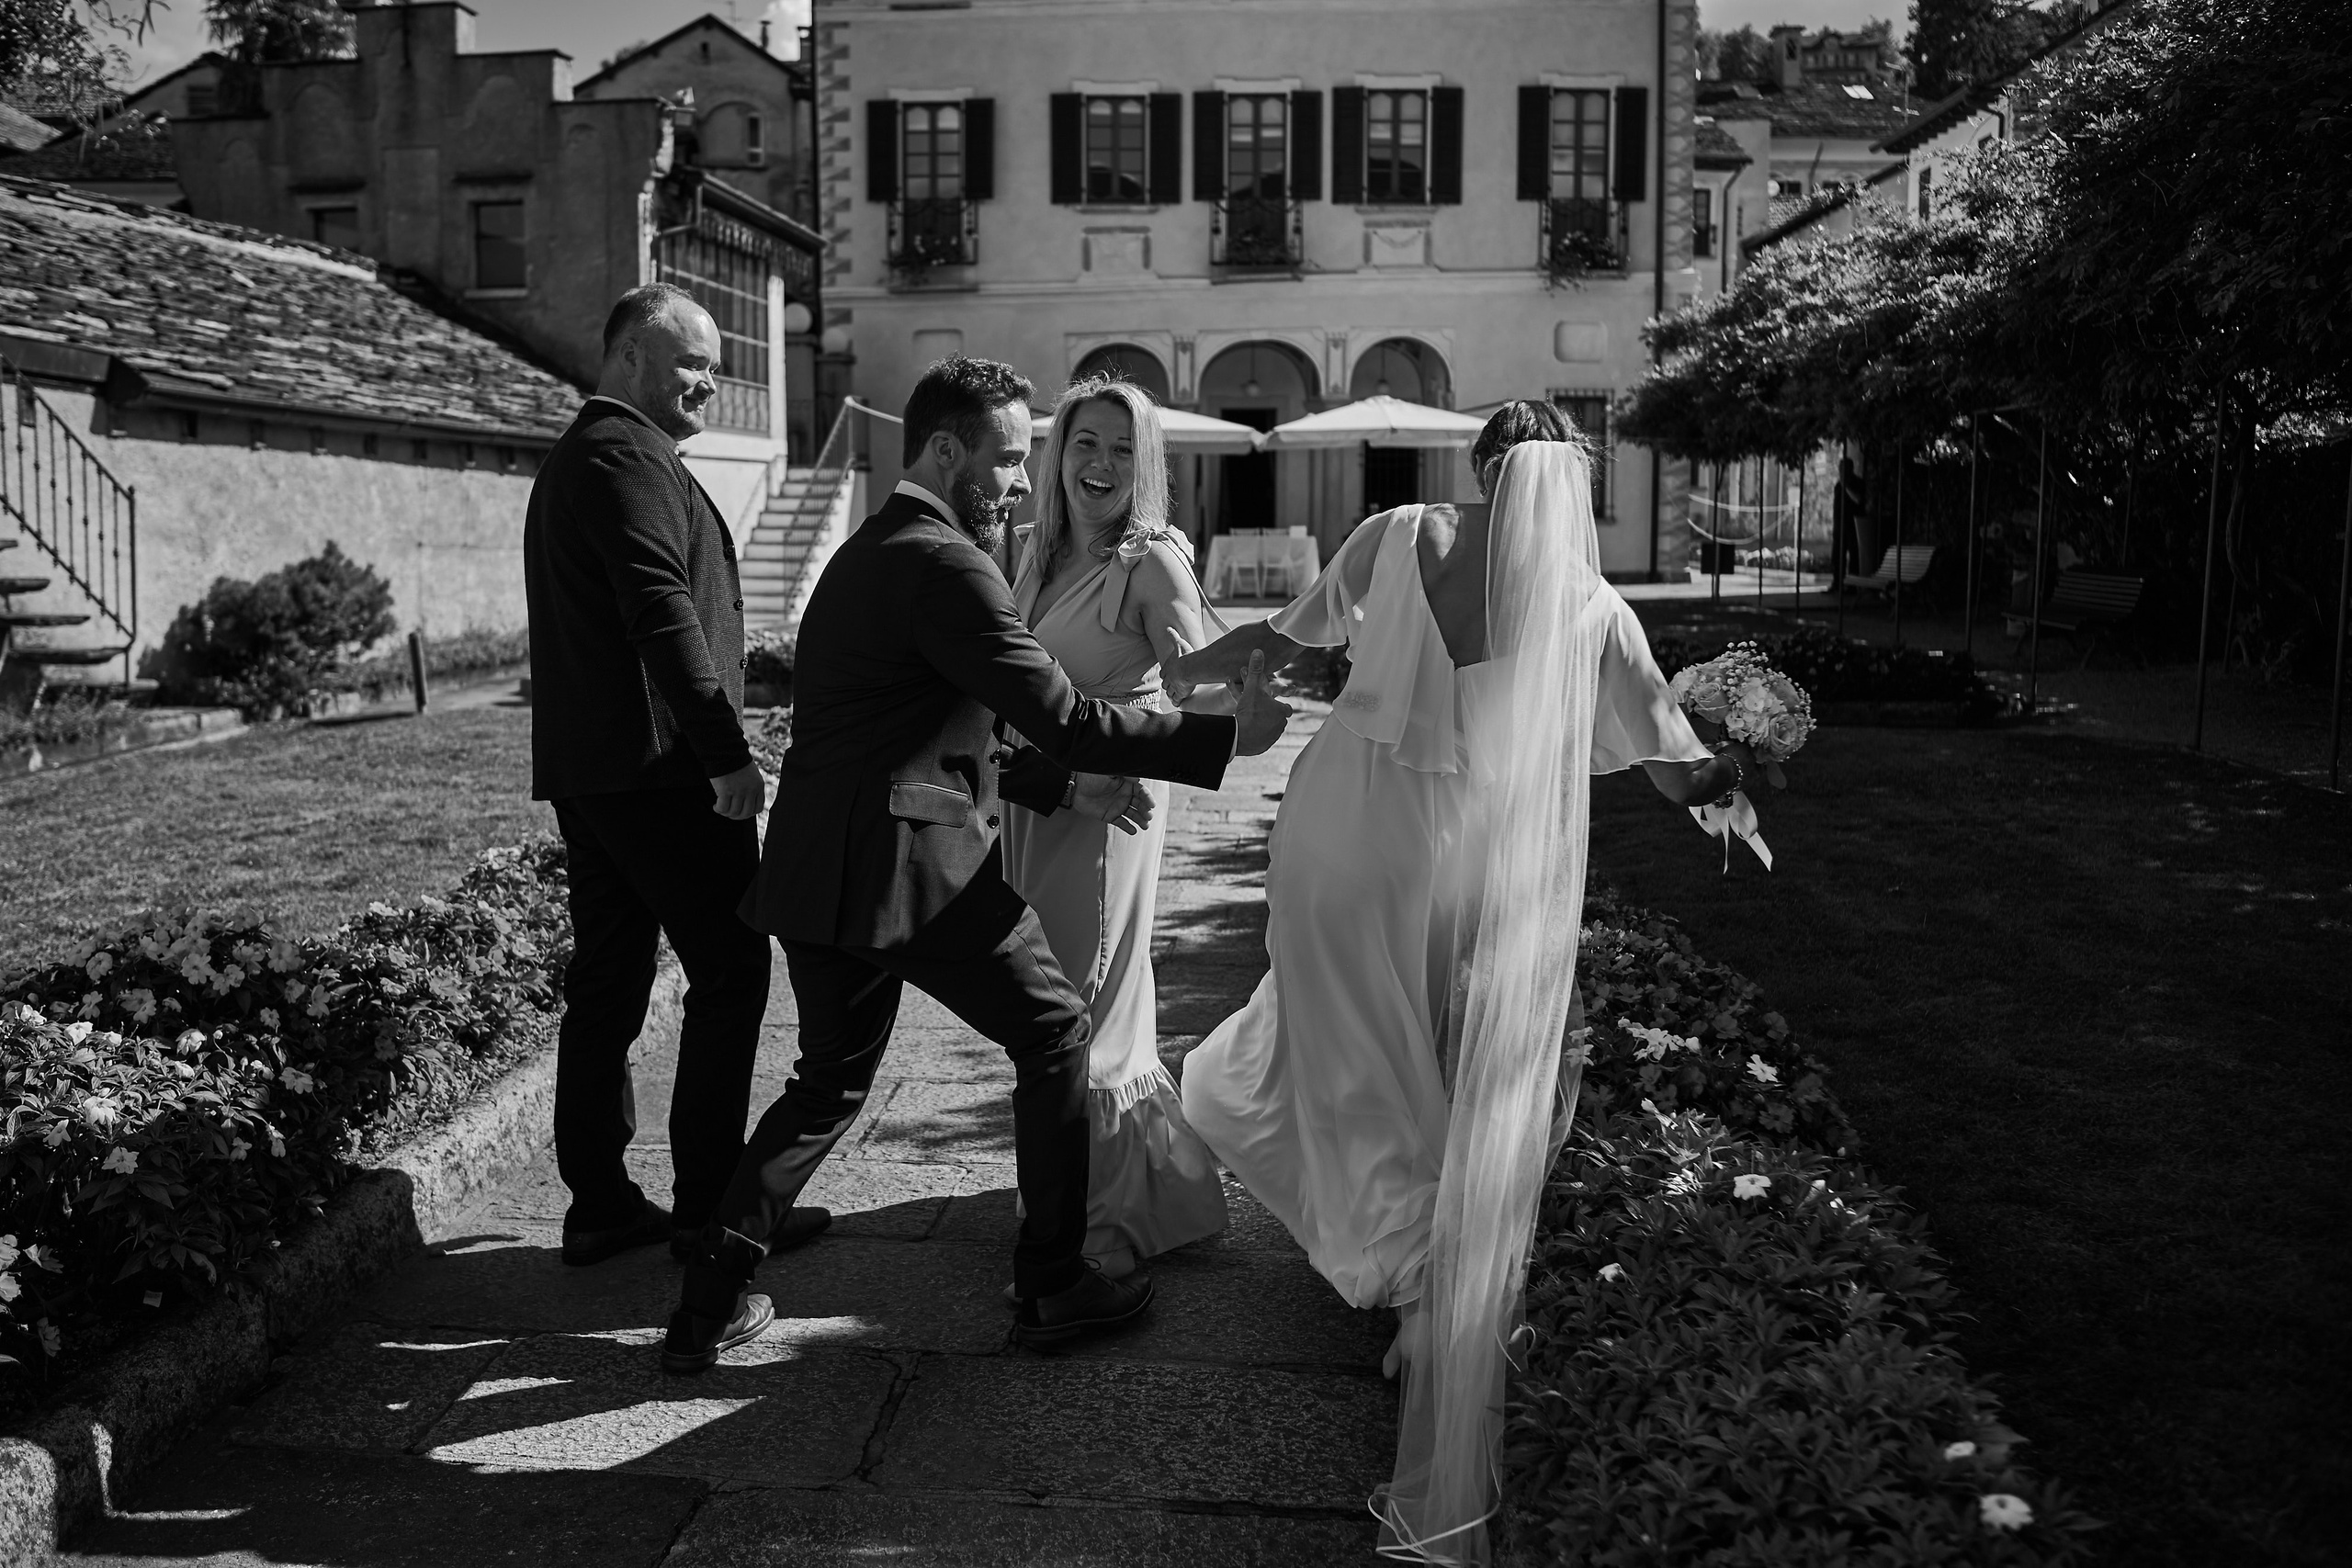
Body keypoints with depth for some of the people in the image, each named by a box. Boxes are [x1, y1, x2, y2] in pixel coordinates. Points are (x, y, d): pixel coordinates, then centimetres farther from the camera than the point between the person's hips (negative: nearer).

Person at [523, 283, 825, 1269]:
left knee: (606, 983, 11)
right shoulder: (628, 456, -10)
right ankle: (710, 1203, 3)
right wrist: (727, 750, -21)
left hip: (583, 768, 10)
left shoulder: (569, 459, 23)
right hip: (660, 766, -10)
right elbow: (662, 610, -20)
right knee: (730, 972, -3)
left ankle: (598, 1203, 17)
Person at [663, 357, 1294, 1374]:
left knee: (829, 1080, 21)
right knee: (1053, 1032, 8)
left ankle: (709, 1304, 21)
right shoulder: (943, 563, -11)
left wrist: (1066, 788, 20)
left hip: (815, 868, 9)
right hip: (913, 867, -9)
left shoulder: (864, 555, 20)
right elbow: (1058, 713, -15)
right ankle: (1052, 1286, 16)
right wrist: (1227, 737, -8)